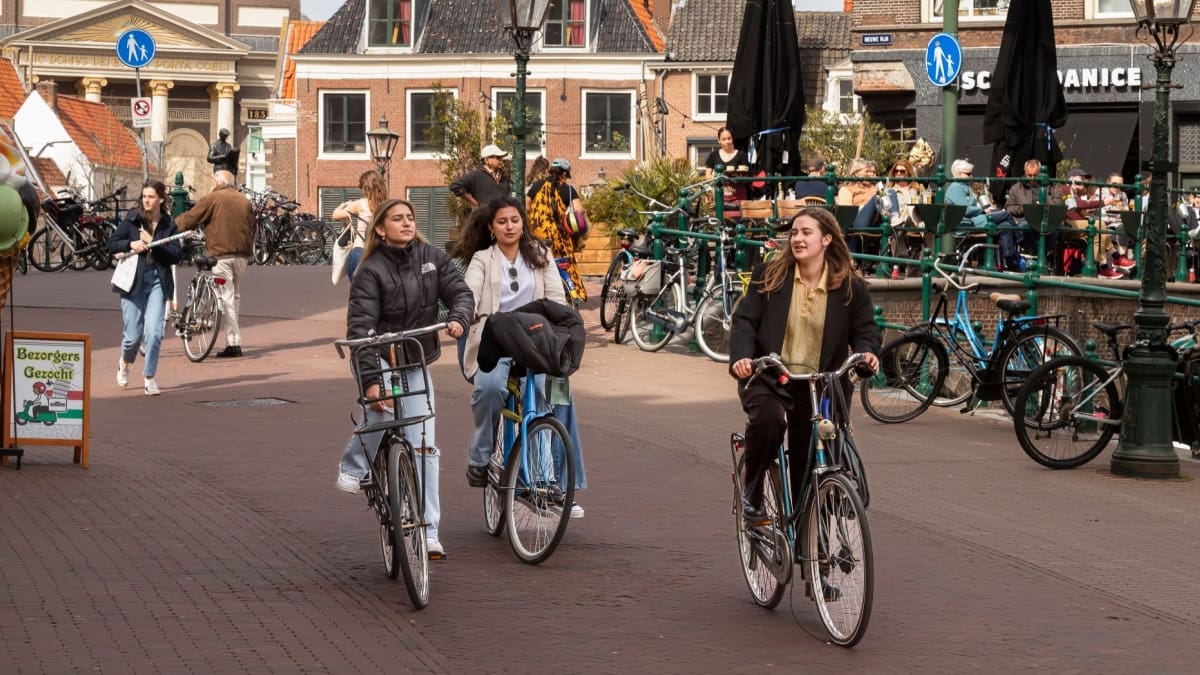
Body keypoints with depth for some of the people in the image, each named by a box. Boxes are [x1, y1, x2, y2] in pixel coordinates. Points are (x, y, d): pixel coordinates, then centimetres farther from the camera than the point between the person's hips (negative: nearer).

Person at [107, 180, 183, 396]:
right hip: (133, 281, -1)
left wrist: (153, 244, -14)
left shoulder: (168, 224, 4)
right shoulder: (131, 219, 1)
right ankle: (125, 362, 35)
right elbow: (112, 244, 3)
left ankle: (149, 377, 4)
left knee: (154, 332, -11)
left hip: (158, 282, 1)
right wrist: (131, 244, -14)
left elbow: (176, 254, -3)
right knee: (133, 335, 2)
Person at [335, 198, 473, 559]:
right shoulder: (371, 272, -12)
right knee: (381, 407, -35)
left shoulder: (433, 258, 1)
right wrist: (369, 378, -30)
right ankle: (353, 465, -5)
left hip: (417, 364, 4)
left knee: (424, 447, -2)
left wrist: (458, 318, -25)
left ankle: (428, 532, 0)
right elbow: (360, 327, -19)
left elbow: (460, 291, -1)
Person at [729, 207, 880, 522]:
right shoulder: (769, 275, -1)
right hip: (767, 379, -2)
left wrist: (866, 352, -17)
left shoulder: (851, 287, 2)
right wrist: (741, 356, -23)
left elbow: (865, 330, 7)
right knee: (767, 417, -34)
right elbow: (745, 320, -4)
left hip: (817, 388, 2)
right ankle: (752, 492, -12)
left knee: (807, 470, 4)